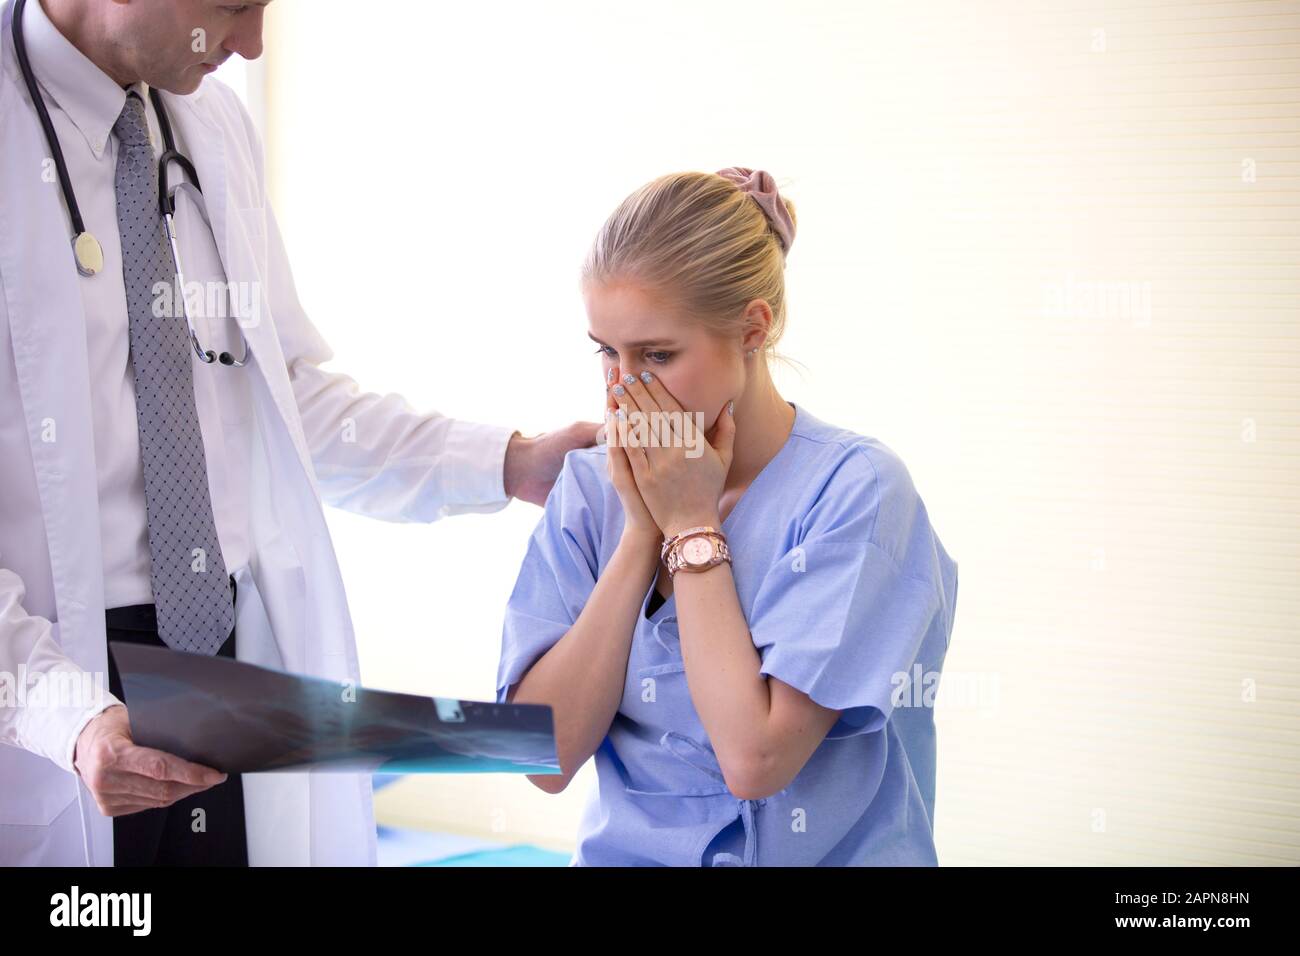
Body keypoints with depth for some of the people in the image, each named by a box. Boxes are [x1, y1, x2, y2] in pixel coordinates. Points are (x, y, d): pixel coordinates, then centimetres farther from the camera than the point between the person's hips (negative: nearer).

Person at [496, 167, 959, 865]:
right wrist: (643, 530, -8)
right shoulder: (590, 487, 3)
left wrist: (693, 526, -10)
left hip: (821, 855, -3)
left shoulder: (856, 487, -9)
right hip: (625, 852, 3)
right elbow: (548, 756, -5)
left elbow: (755, 760, -15)